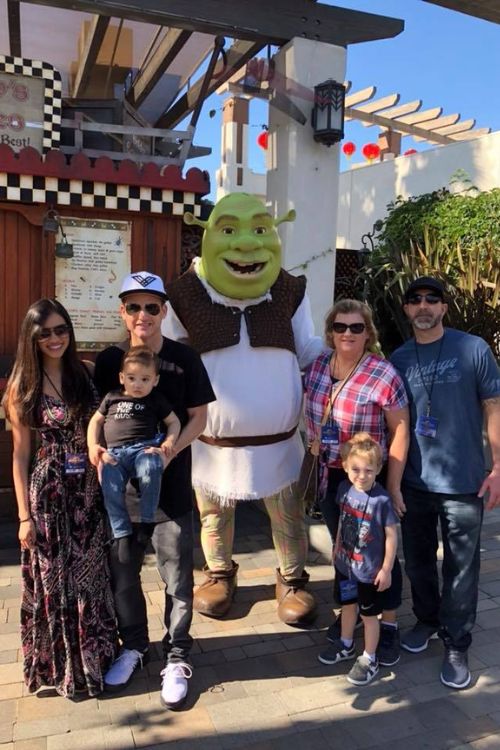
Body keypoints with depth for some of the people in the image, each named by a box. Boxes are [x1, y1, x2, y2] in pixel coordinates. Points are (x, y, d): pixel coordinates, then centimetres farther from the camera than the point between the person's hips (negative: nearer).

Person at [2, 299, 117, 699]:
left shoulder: (87, 374, 2)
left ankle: (96, 657, 35)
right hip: (49, 492, -2)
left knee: (92, 577, 14)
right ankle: (61, 666, 31)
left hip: (90, 489, 3)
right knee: (55, 580, 11)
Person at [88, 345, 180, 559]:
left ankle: (147, 521, -18)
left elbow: (174, 422, 18)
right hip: (115, 452, 2)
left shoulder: (156, 399, 14)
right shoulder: (112, 397, 20)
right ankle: (122, 534, -14)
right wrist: (93, 446, 11)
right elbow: (96, 421, 26)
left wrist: (169, 442, -1)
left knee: (150, 469, -36)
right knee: (110, 486, -26)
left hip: (145, 447, -2)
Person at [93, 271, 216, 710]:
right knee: (122, 575, 16)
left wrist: (170, 450, -18)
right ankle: (133, 646, 40)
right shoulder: (109, 359, 2)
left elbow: (198, 417, -3)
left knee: (177, 579, 7)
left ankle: (177, 657, 28)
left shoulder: (184, 359, -5)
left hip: (171, 487, -2)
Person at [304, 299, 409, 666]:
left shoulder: (383, 375, -19)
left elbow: (400, 431, -15)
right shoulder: (319, 365, -2)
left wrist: (393, 487, -14)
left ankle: (389, 625, 30)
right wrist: (315, 461, 11)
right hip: (330, 476, 5)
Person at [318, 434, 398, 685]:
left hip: (370, 570, -5)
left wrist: (386, 570, -12)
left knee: (369, 614, 13)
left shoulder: (381, 500, -25)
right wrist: (337, 548, 16)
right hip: (345, 563, 6)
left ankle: (369, 659, 33)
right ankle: (346, 645, 48)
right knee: (347, 605, 25)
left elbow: (391, 536, -17)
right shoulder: (344, 489, -9)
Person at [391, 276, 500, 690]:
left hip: (463, 483, -3)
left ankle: (456, 645, 27)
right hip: (413, 483, 3)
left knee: (461, 568, 9)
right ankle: (427, 618, 41)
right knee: (417, 560, 18)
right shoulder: (398, 359, 3)